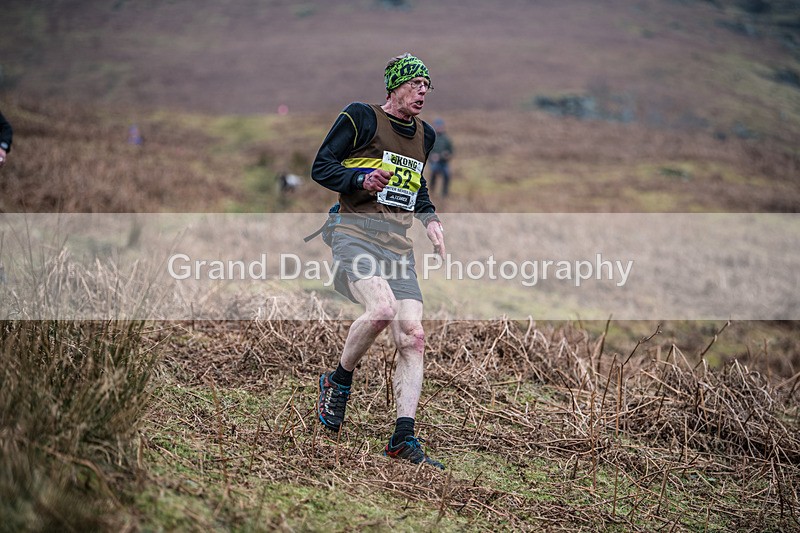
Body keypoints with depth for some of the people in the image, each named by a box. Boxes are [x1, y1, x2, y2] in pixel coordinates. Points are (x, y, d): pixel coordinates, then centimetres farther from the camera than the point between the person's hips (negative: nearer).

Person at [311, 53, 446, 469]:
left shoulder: (424, 135, 20)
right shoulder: (360, 118, 0)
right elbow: (320, 167, -1)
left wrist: (429, 217, 15)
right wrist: (362, 179, -17)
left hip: (399, 244, 6)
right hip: (356, 235, -6)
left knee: (412, 335, -9)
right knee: (381, 308, -31)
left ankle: (403, 438, -7)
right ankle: (337, 382, -4)